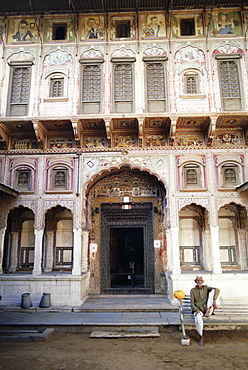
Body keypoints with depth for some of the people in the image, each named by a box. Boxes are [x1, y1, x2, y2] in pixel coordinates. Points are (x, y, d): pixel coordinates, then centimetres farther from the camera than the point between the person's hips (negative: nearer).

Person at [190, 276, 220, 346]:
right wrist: (196, 309, -21)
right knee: (198, 317, -40)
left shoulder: (206, 288, 7)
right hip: (198, 309, -1)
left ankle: (208, 311, -20)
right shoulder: (193, 290, 6)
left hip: (207, 309, 1)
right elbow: (192, 303, 0)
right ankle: (201, 338, -19)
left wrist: (214, 301, -27)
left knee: (213, 291, -17)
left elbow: (217, 289, -11)